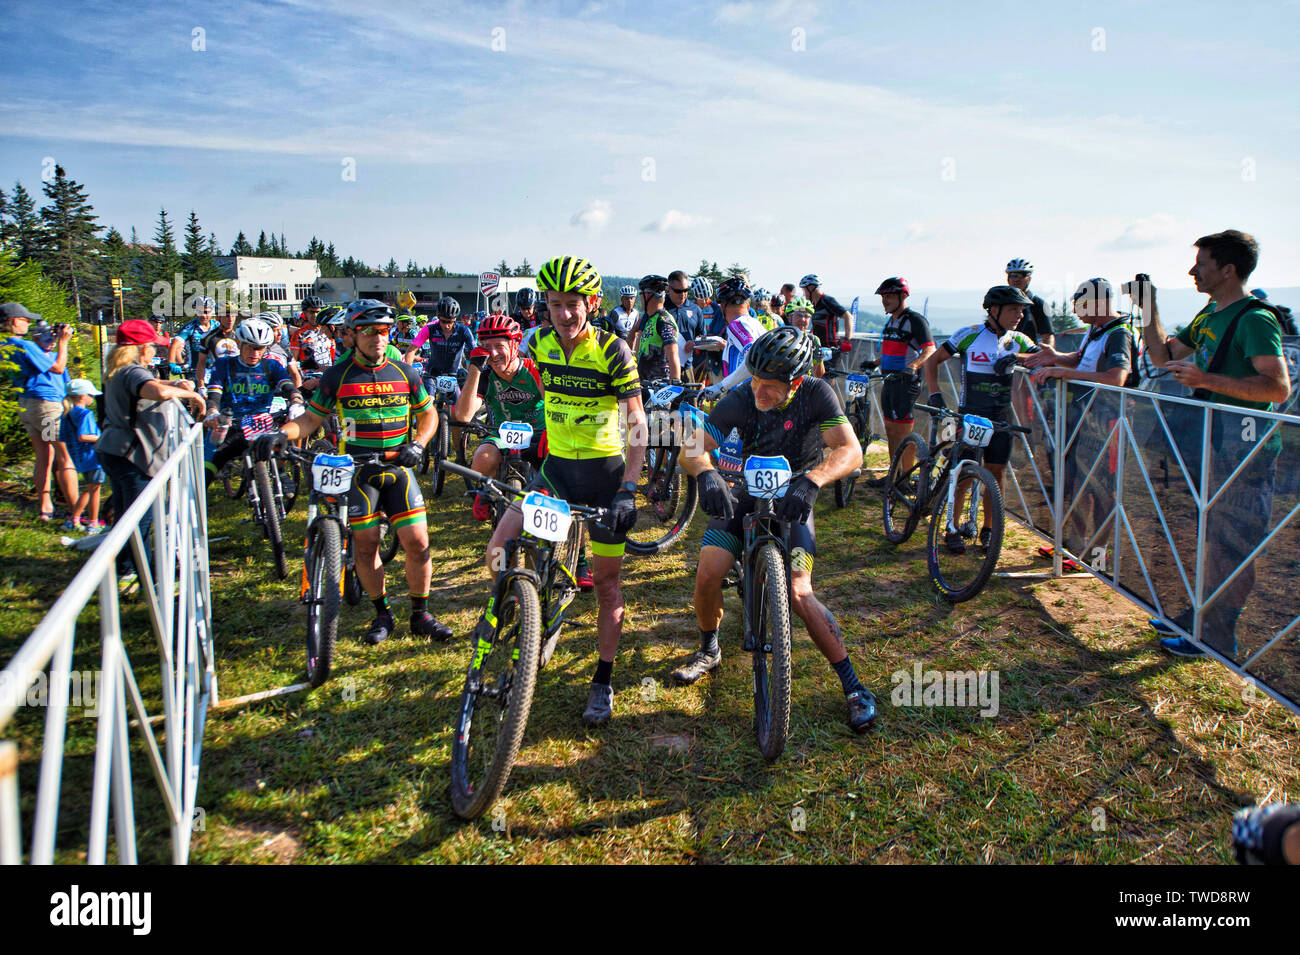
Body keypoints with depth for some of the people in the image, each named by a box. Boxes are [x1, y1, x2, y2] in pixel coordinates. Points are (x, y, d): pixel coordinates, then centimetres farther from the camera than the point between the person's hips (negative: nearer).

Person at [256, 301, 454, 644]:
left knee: (417, 541, -6)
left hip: (398, 468, 1)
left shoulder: (404, 372, 5)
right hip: (357, 471, -1)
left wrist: (418, 444, -4)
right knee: (366, 543, 0)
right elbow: (312, 418, 6)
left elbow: (428, 413, 14)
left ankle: (421, 614, 11)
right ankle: (382, 614, 18)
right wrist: (281, 434, -12)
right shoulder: (338, 375, 1)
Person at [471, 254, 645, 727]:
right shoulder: (541, 344, -1)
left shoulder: (613, 350, -14)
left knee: (606, 579, 4)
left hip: (606, 472, -4)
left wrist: (628, 489, -22)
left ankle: (603, 681, 20)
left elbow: (637, 423, -14)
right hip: (557, 467, 4)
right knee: (500, 549, -12)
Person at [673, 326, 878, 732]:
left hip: (793, 499, -2)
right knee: (707, 575, -13)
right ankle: (709, 651, 18)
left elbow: (850, 451, -30)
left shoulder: (816, 394, -21)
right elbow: (691, 449, -24)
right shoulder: (740, 399, -19)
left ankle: (853, 685, -3)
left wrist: (810, 481, -48)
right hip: (746, 492, 2)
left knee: (798, 594, -18)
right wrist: (706, 474, -48)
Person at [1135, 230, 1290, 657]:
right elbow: (1163, 356, 20)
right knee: (1210, 538, 18)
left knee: (1231, 546, -1)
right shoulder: (1210, 315, 12)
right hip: (1213, 445, 10)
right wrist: (1148, 310, 10)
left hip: (1245, 453, -9)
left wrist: (1207, 379, -31)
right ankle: (1201, 614, 31)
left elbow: (1279, 387, -25)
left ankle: (1218, 637, 8)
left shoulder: (1255, 319, -17)